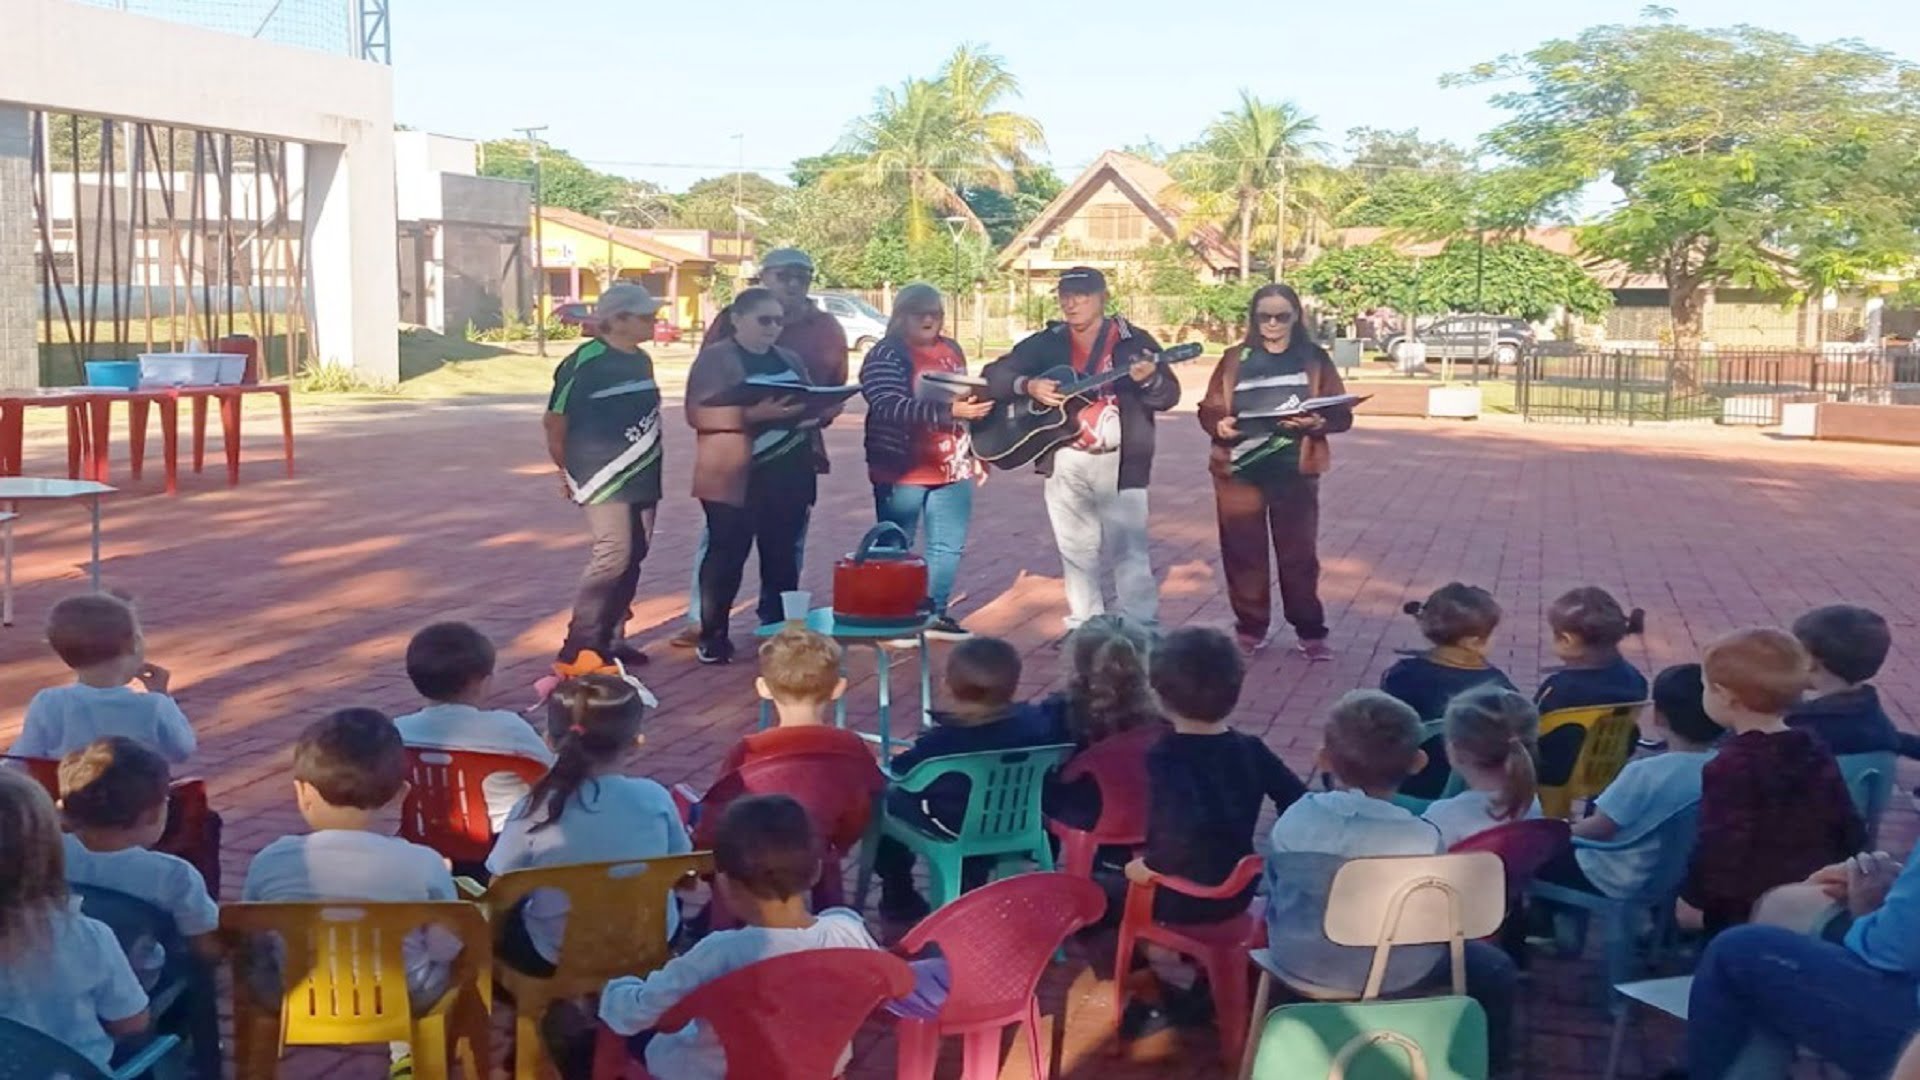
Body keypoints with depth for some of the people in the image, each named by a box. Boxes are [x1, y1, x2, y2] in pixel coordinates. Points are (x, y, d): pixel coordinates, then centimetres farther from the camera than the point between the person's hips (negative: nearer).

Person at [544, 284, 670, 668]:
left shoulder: (641, 360, 10)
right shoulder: (586, 361, -13)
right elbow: (555, 420, -9)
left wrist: (651, 463, 13)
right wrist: (567, 468, 1)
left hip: (642, 477, 8)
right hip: (604, 475, -8)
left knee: (633, 558, 8)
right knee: (613, 556, -13)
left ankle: (609, 638, 17)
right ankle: (579, 645, -6)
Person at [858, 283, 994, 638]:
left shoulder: (952, 350, 12)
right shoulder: (886, 355, -11)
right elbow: (891, 407, -26)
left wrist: (974, 452, 22)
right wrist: (949, 410, -33)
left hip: (953, 469, 7)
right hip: (901, 470, -7)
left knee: (948, 547, 9)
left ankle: (936, 614, 20)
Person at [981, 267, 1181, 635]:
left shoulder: (1134, 340, 0)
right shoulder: (1047, 343, 6)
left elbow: (1170, 395, -5)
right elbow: (993, 377, 4)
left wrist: (1148, 380, -27)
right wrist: (1029, 385, -16)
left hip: (1119, 461, -3)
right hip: (1065, 463, 3)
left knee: (1129, 548, -7)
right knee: (1076, 549, 10)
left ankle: (1144, 630, -1)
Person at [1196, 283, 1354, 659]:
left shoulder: (1314, 359, 4)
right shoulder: (1236, 359, 7)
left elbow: (1342, 415, 1)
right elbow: (1208, 408, 7)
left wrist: (1316, 423, -19)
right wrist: (1219, 424, -16)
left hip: (1293, 471, -1)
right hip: (1240, 469, 1)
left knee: (1299, 553, 3)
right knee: (1243, 551, 4)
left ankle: (1310, 632, 12)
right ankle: (1250, 629, 16)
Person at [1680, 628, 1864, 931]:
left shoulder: (1731, 766, -20)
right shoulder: (1817, 754, 2)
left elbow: (1721, 842, -22)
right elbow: (1849, 827, 8)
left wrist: (1695, 900, -12)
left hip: (1748, 910, -8)